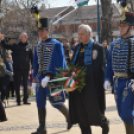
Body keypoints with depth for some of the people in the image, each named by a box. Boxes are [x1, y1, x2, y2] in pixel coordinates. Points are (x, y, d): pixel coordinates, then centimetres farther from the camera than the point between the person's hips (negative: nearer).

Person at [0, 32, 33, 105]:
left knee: (25, 85, 8)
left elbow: (32, 58, 8)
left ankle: (25, 100, 17)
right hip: (17, 68, 0)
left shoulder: (29, 46, 5)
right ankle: (18, 100, 9)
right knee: (17, 85, 2)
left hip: (26, 68, 0)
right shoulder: (15, 45, 4)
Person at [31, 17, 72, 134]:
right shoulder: (38, 47, 13)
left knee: (55, 102, -3)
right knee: (40, 102, 3)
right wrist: (34, 79, 13)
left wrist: (48, 76, -23)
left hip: (52, 78, -6)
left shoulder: (56, 45, -8)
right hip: (40, 78, 6)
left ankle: (70, 116, 24)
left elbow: (57, 63, -15)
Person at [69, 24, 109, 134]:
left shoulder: (98, 48, -5)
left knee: (94, 110, 2)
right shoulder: (78, 48, 13)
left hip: (92, 86, -6)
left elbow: (101, 68, -8)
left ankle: (105, 124, 30)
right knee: (81, 112, 5)